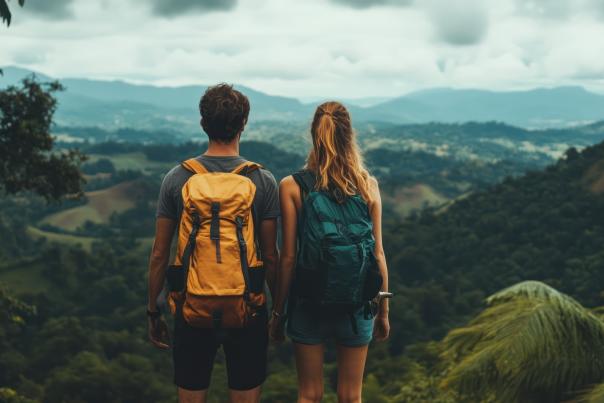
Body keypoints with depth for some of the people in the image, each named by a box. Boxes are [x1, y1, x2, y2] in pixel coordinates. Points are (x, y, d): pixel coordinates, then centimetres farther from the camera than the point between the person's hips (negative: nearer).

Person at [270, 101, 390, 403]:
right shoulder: (368, 185, -3)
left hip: (308, 302, -1)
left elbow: (289, 256, -6)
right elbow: (378, 254, 0)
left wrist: (278, 312, 4)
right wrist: (383, 311, 10)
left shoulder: (292, 187, -7)